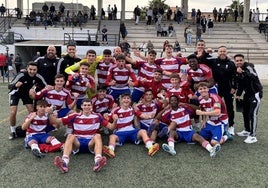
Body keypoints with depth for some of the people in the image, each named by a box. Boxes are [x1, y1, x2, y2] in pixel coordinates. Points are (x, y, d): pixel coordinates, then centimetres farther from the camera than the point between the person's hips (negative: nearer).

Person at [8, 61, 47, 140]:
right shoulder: (21, 75, -34)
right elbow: (9, 86, -33)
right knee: (13, 112, -13)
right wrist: (16, 85, -55)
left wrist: (38, 85, -32)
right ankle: (13, 132, 5)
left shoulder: (38, 77, -23)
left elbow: (46, 86, -10)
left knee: (31, 111, -4)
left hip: (26, 93, 4)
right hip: (15, 93, -3)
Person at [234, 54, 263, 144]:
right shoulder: (237, 70, 3)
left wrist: (243, 73, -51)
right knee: (245, 112, 16)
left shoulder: (248, 67, -20)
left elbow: (254, 76, -40)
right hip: (247, 93, 9)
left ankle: (253, 136, -9)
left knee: (252, 114, -14)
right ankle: (247, 131, 33)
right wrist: (238, 94, 10)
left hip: (255, 93, -8)